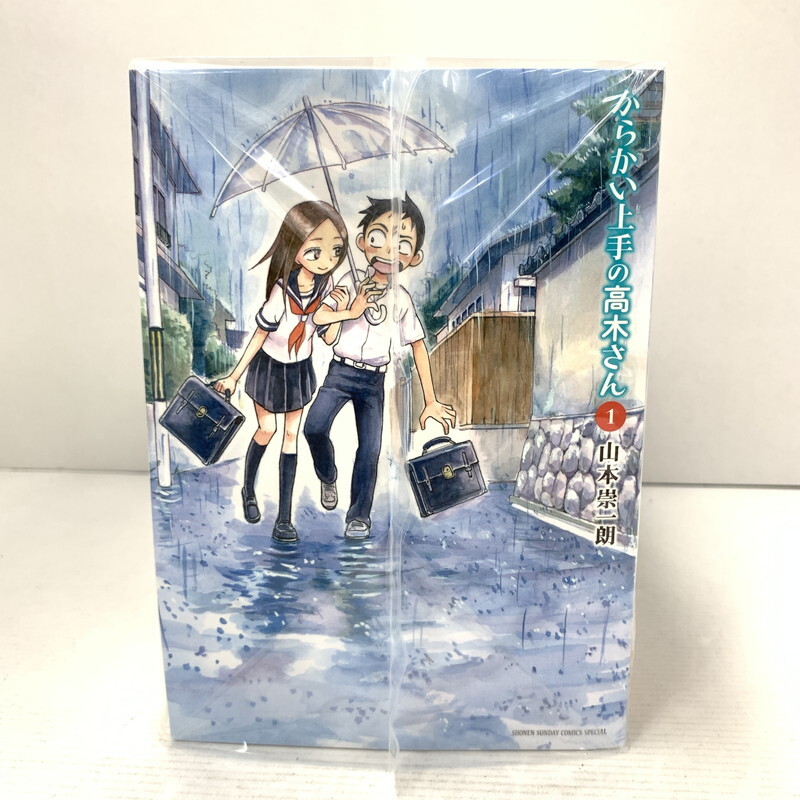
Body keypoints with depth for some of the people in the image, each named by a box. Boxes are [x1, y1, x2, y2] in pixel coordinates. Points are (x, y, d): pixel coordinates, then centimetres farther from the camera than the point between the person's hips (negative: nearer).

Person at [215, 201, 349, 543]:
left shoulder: (326, 286, -15)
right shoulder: (281, 294, -30)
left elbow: (328, 338, -3)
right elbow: (258, 339, -17)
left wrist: (339, 311, -20)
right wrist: (234, 377, -9)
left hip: (300, 370, 5)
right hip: (270, 368, -4)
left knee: (291, 436, 8)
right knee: (267, 429, 11)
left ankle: (284, 517, 18)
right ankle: (248, 489, 42)